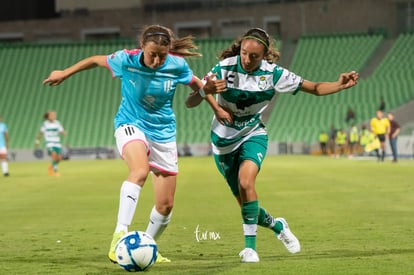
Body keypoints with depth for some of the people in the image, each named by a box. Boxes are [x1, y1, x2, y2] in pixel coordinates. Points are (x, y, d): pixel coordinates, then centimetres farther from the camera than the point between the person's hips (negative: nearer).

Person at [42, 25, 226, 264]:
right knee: (140, 171, -37)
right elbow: (96, 60, 2)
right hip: (131, 125, -3)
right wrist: (65, 73, 13)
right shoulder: (126, 60, -17)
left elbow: (196, 86, 5)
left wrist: (208, 86, -19)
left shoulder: (177, 65, -13)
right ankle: (119, 235, -39)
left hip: (163, 133, 3)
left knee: (166, 205, 4)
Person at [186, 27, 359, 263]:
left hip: (253, 135, -1)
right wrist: (206, 92, -40)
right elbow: (190, 103, -18)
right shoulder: (225, 68, -16)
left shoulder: (273, 73, -12)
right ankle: (277, 226, 37)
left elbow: (314, 88, -5)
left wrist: (340, 85, -22)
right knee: (243, 200, 5)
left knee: (246, 182, -29)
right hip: (224, 140, 1)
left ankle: (250, 247, -21)